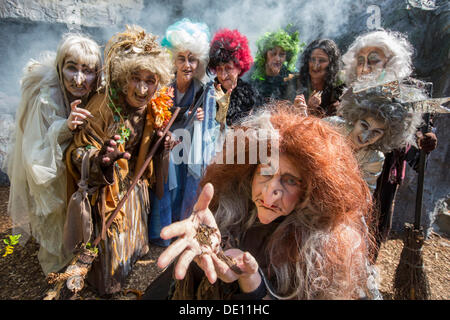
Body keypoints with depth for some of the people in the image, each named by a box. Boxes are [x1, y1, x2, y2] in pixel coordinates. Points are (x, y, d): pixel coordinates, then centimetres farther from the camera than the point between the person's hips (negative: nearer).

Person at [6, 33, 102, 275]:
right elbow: (36, 158, -33)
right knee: (57, 222, 18)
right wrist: (64, 128, -47)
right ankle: (57, 262, 48)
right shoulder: (46, 100, -33)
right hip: (50, 180, -4)